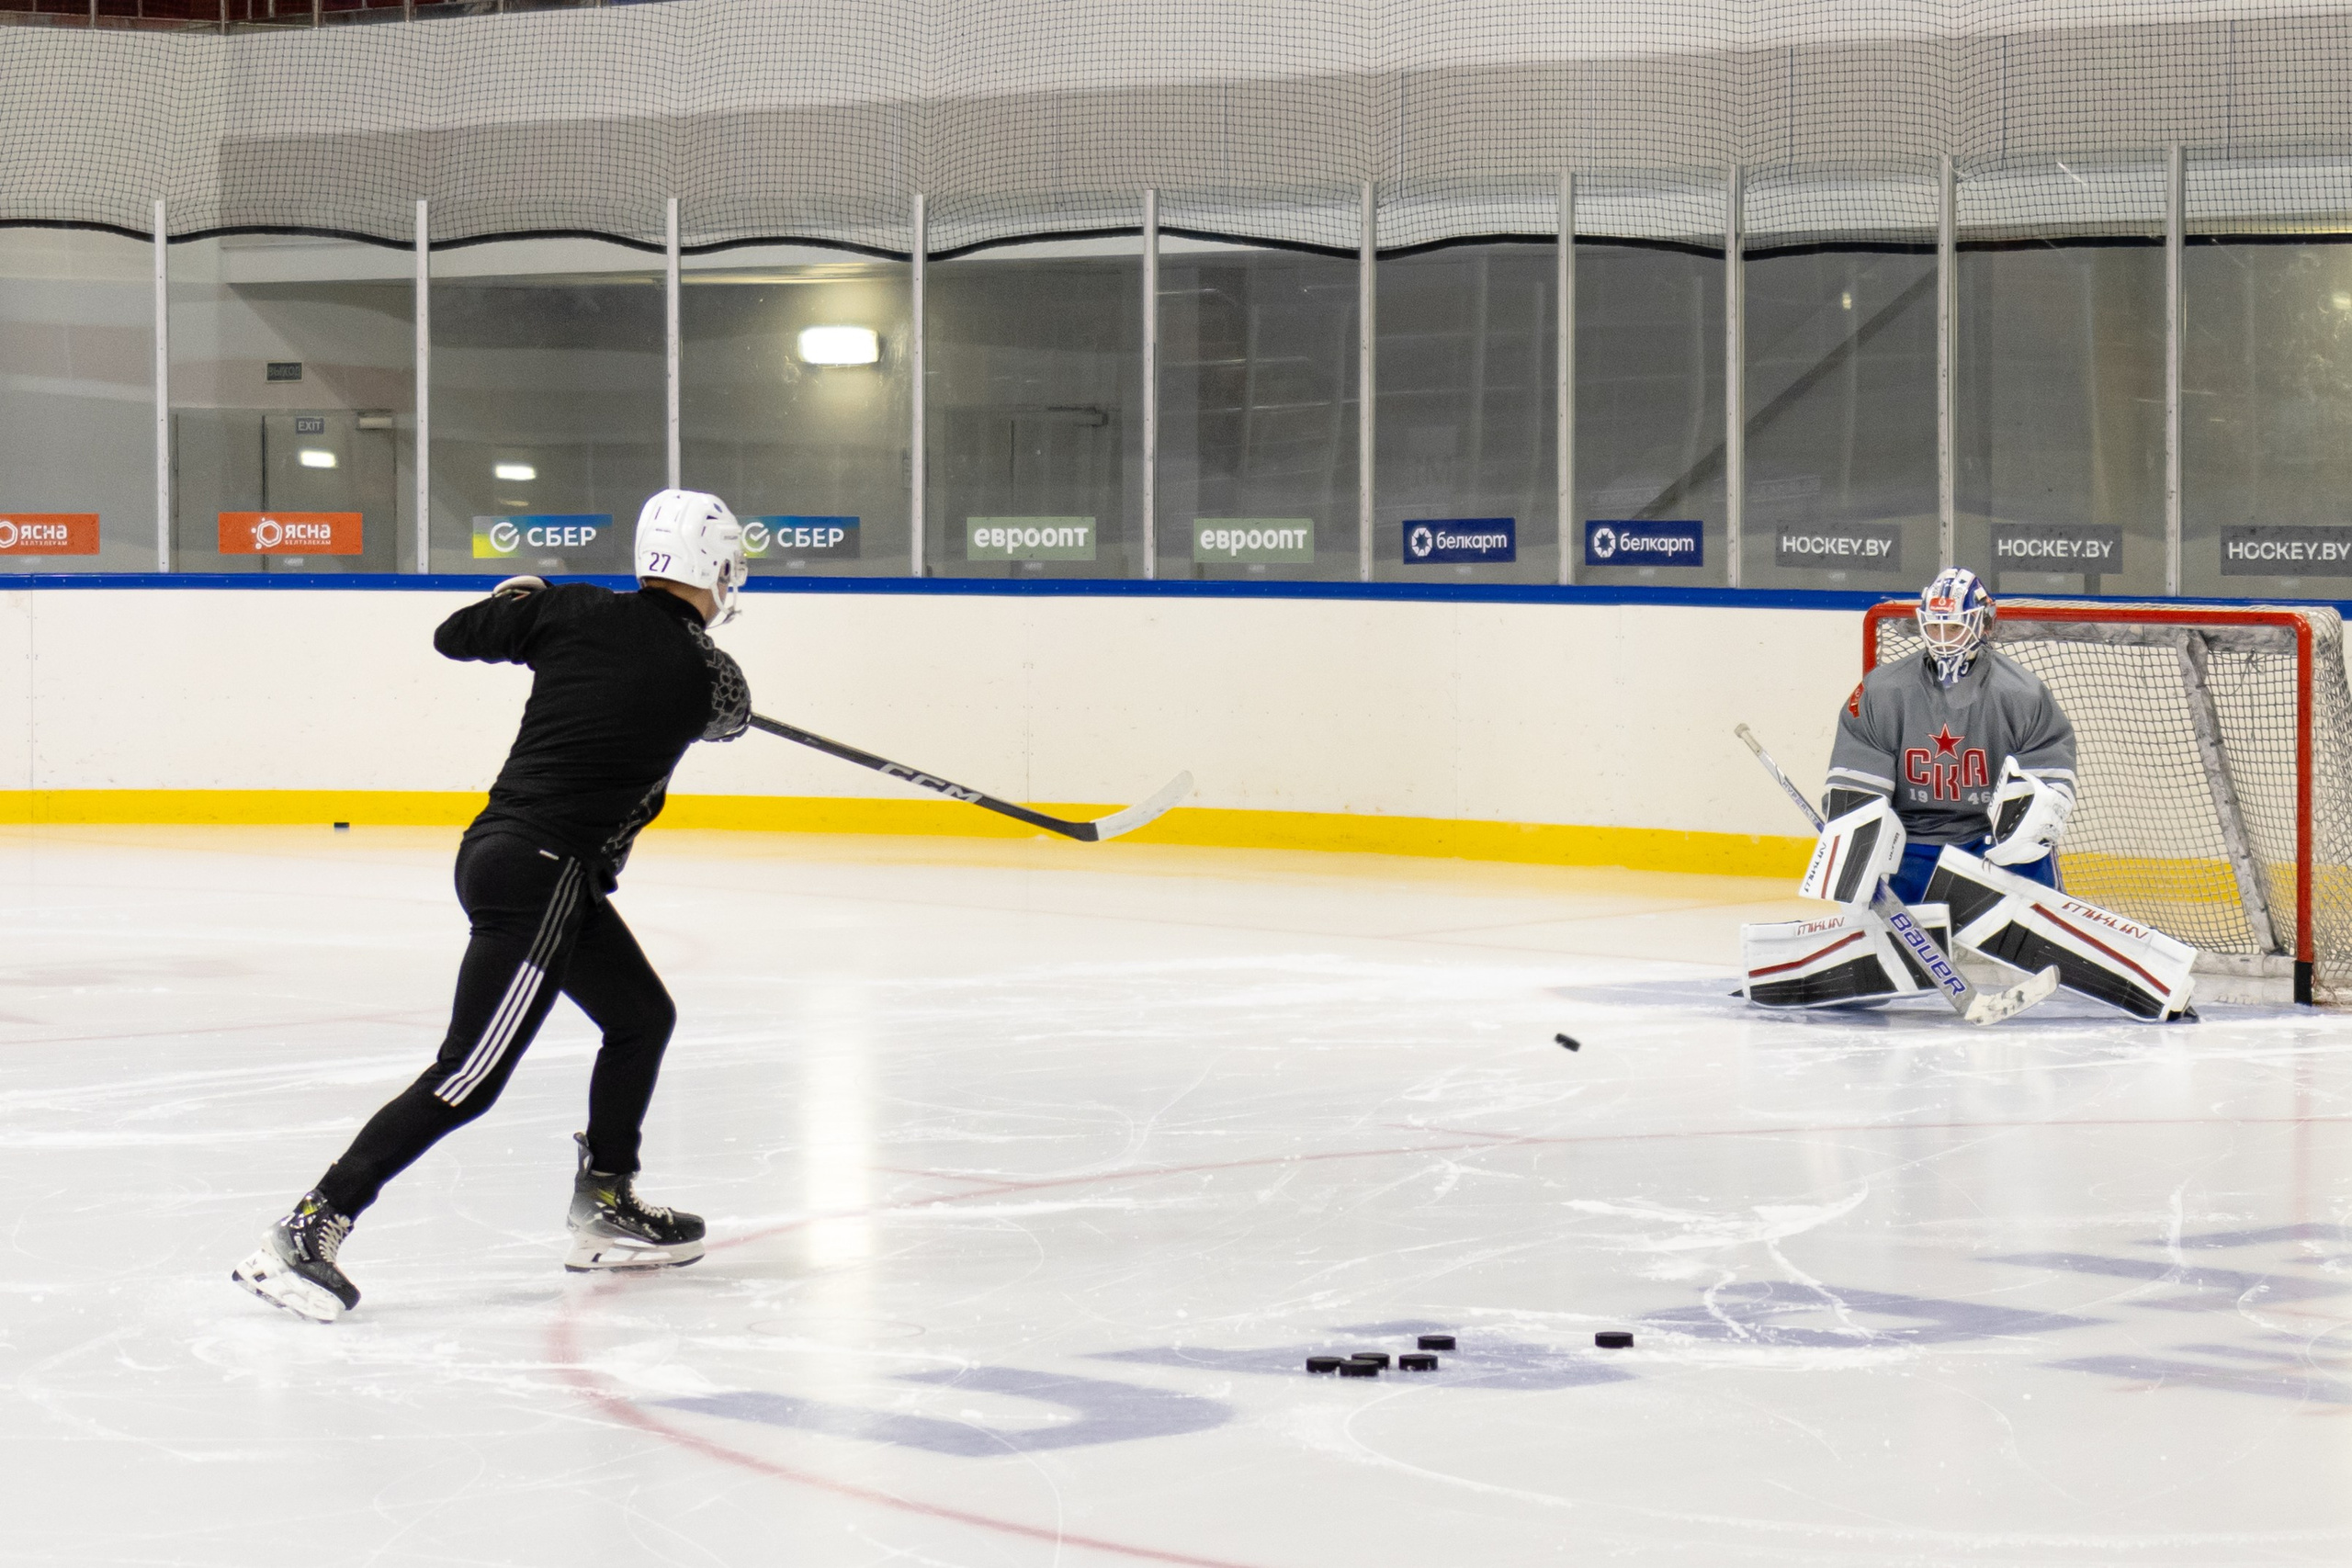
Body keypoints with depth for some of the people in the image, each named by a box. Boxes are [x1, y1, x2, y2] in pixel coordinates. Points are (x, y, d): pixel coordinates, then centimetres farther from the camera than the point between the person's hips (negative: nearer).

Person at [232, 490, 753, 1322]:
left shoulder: (576, 610, 4)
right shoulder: (705, 675, -8)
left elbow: (454, 634, 14)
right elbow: (730, 714, 16)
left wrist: (520, 596, 33)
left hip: (498, 849, 9)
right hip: (540, 876, -8)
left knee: (643, 1018, 21)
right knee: (469, 1075, -10)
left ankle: (605, 1209, 31)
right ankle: (309, 1228, -15)